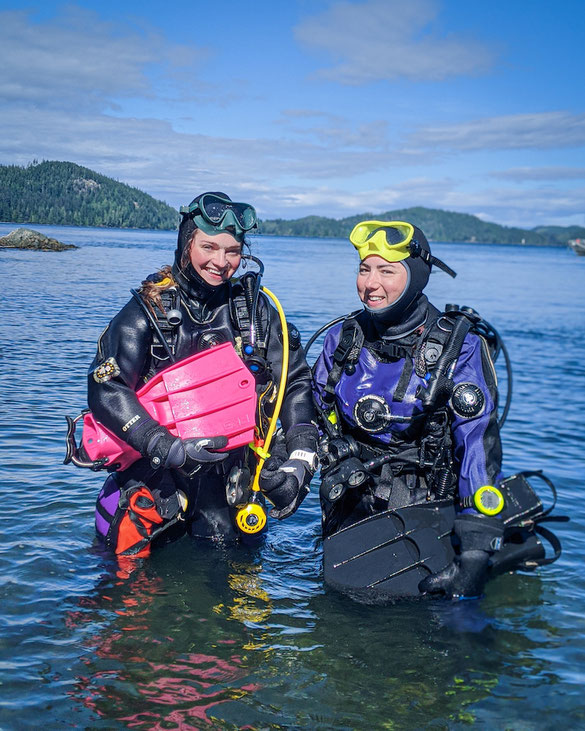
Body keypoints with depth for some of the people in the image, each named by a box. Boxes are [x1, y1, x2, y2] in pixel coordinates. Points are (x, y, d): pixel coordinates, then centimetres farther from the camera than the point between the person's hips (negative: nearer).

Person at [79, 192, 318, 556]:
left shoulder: (254, 307, 2)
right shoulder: (151, 309, -7)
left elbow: (296, 383, 2)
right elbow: (105, 390, -16)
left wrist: (300, 460, -12)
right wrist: (168, 448, -29)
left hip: (231, 484, 2)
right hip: (158, 482, -2)